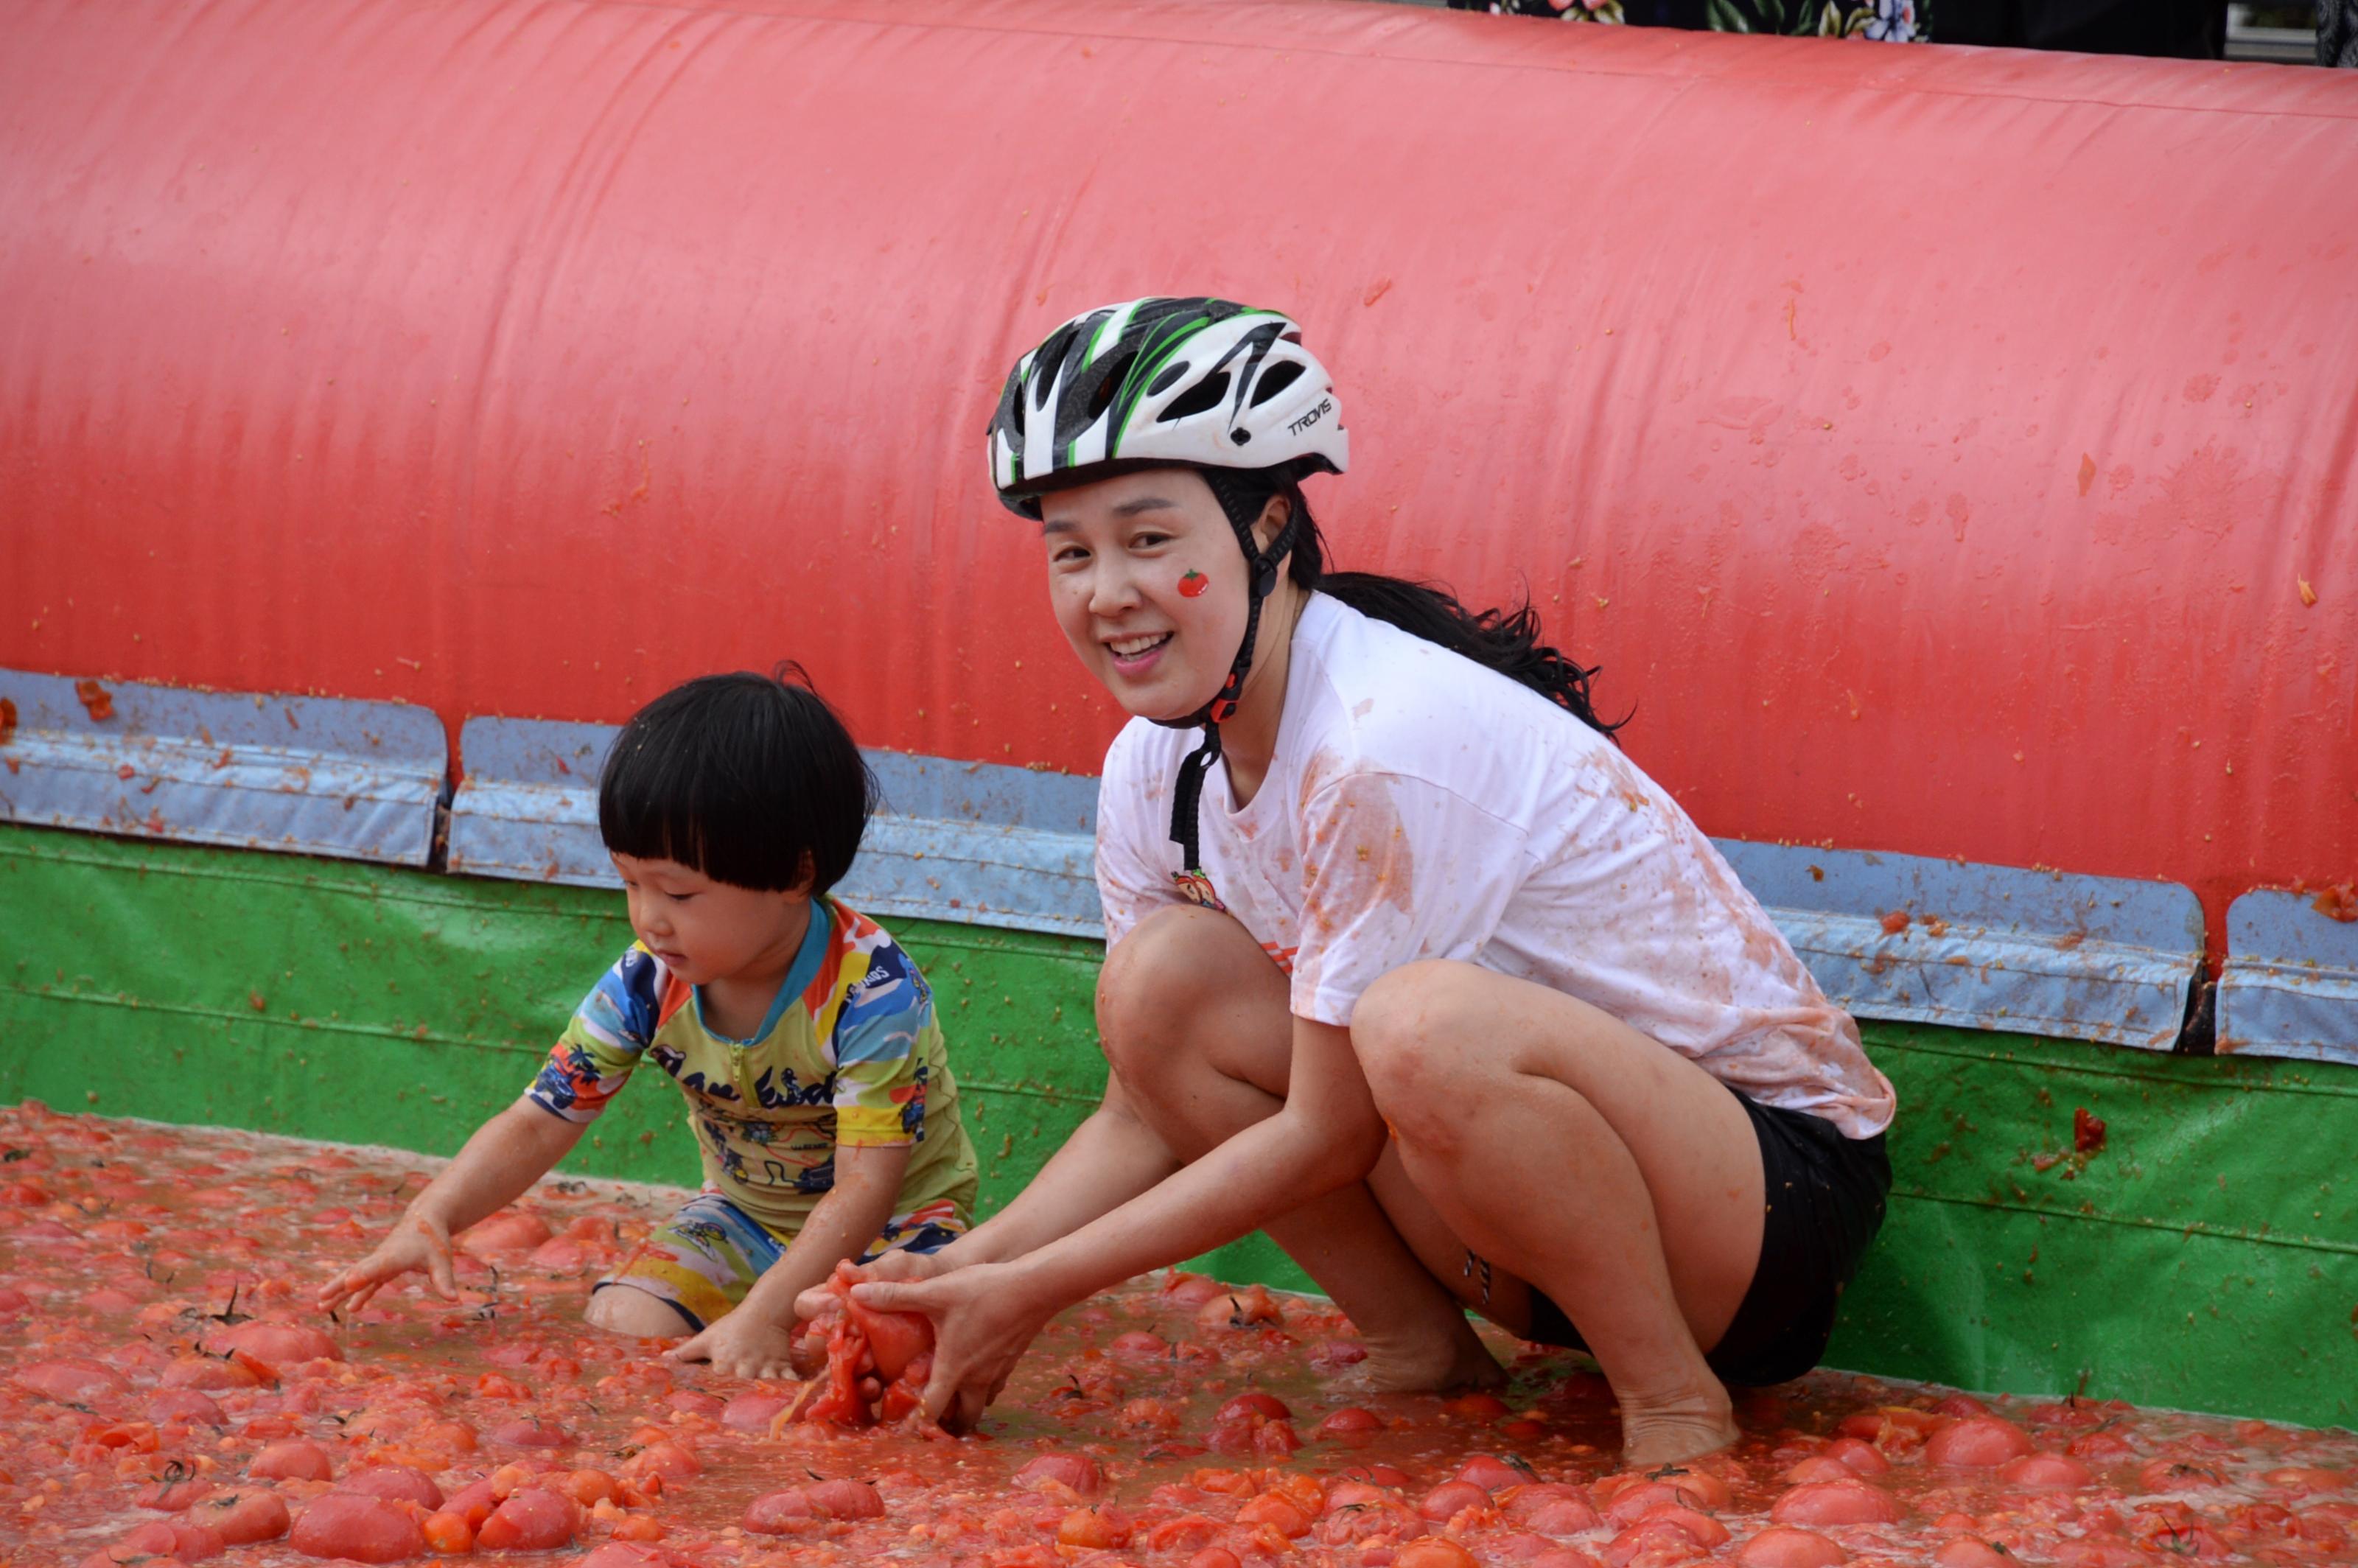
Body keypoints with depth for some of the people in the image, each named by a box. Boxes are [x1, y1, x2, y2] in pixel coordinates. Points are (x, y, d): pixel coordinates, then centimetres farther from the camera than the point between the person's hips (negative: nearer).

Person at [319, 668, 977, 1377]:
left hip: (894, 1223, -4)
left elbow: (865, 1184, -32)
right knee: (619, 1325, -21)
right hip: (744, 1216, 4)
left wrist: (764, 1315, -42)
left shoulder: (871, 990, -29)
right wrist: (430, 1220, -27)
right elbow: (536, 1125, -10)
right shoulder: (649, 984, -13)